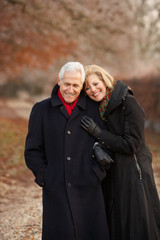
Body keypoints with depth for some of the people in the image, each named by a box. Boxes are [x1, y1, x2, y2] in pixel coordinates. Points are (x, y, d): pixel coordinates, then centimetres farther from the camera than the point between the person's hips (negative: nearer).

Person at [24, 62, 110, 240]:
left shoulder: (94, 109, 6)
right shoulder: (41, 110, 6)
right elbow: (32, 151, 7)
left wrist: (97, 174, -3)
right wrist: (44, 178, -2)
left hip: (88, 190, 0)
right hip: (55, 190, 0)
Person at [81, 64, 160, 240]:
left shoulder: (128, 103, -16)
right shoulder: (96, 108, 4)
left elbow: (132, 145, -19)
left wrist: (98, 133, -21)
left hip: (132, 174, -6)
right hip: (110, 176, 6)